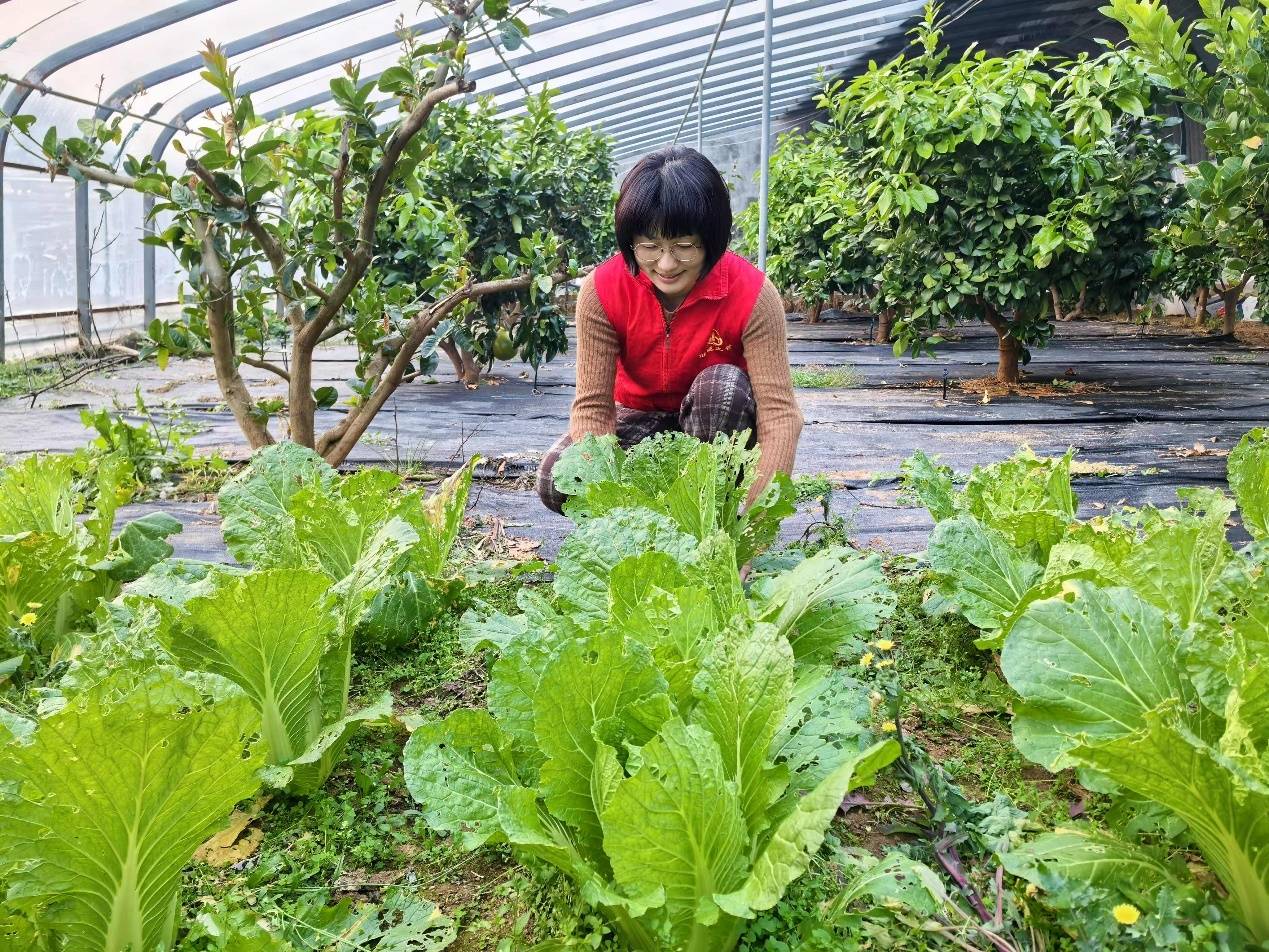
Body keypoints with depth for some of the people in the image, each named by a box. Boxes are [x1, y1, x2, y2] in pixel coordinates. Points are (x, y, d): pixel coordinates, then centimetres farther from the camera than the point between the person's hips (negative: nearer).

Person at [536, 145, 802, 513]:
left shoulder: (753, 295, -27)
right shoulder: (601, 290, -22)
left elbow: (778, 411, -31)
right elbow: (592, 405, -23)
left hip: (715, 425, -1)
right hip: (640, 420, 1)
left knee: (724, 385, -35)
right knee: (557, 482, -25)